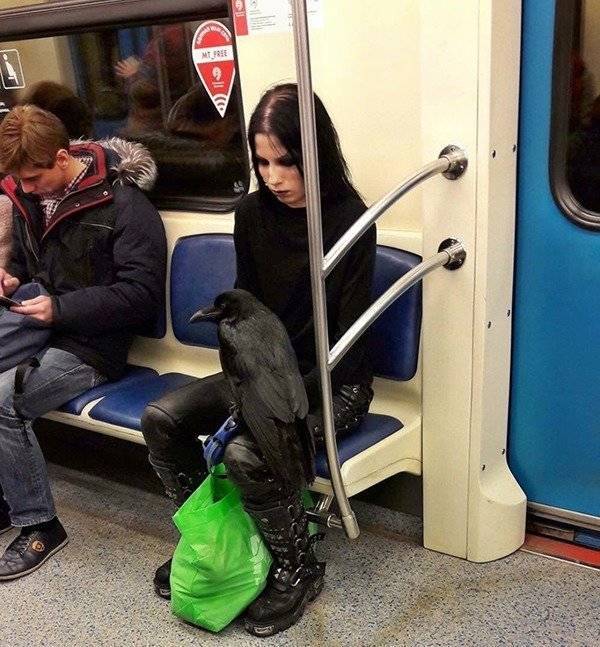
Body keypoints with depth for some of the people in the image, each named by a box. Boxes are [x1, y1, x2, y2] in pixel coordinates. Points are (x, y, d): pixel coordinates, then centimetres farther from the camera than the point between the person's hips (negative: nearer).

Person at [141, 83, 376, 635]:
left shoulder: (350, 219, -17)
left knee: (246, 452, -29)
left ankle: (298, 570, -1)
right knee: (162, 418, -9)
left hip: (335, 381, -6)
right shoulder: (253, 213, 0)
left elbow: (348, 336, -17)